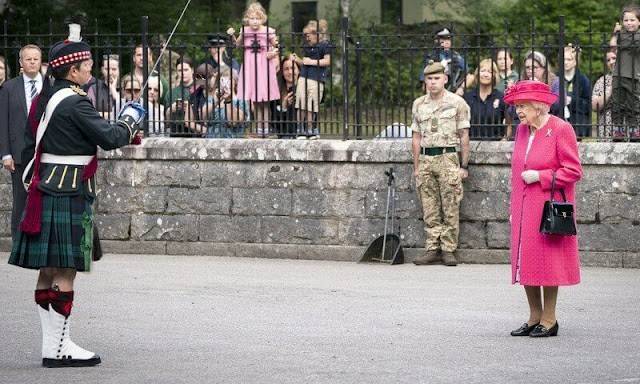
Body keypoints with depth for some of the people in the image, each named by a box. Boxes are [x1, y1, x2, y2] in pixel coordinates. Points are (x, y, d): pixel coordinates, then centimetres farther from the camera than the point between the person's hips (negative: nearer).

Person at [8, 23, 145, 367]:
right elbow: (108, 138, -18)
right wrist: (131, 117, -1)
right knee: (65, 272, -6)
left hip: (45, 192, 9)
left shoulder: (43, 100, 12)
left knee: (49, 271, 11)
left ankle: (52, 343, 16)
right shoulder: (75, 103, -16)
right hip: (70, 194, -9)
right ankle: (57, 348, -4)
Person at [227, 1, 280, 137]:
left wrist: (274, 52, -15)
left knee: (265, 101, 1)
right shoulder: (245, 31, 2)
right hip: (250, 65, 3)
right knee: (255, 100, 7)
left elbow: (275, 46, 5)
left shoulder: (268, 31, -6)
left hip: (264, 65, -3)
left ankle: (266, 126, 10)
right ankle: (258, 126, 16)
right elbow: (238, 45, 18)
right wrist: (232, 35, 2)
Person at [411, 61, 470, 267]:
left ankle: (449, 249, 1)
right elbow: (417, 138, 15)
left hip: (448, 158, -4)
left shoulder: (457, 103, 1)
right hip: (426, 159, 4)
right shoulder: (419, 105, 12)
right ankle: (432, 249, 7)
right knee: (430, 209, 3)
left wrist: (464, 166, -2)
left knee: (451, 209, -4)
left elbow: (464, 136, 2)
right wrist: (416, 167, 11)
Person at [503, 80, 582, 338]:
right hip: (524, 208, 7)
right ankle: (534, 318, 15)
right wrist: (514, 208, 16)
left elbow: (573, 171, -10)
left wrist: (540, 176, -16)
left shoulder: (561, 129, -9)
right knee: (525, 261, 6)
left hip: (548, 207, -7)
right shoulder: (521, 130, 12)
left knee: (547, 260, -4)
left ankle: (549, 320, 4)